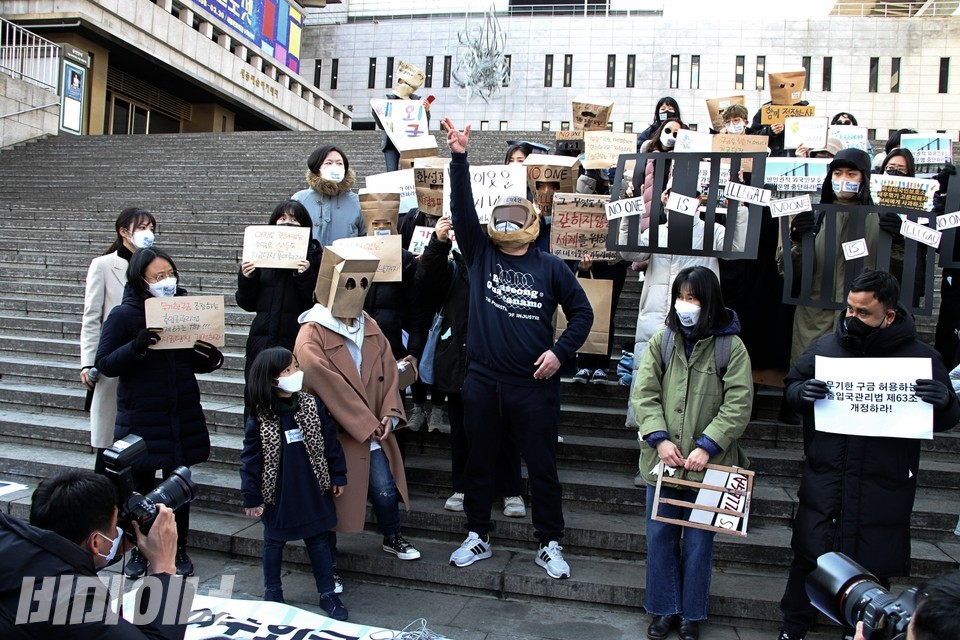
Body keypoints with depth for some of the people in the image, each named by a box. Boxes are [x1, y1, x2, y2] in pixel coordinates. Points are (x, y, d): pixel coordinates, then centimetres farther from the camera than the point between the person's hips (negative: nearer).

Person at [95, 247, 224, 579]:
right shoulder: (123, 316, -7)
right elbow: (105, 364, -8)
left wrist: (210, 356, -12)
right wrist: (137, 346, -25)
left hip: (183, 415, 3)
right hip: (141, 417, -3)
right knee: (142, 485, 10)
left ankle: (179, 549, 27)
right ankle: (139, 551, 29)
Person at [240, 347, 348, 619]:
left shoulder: (313, 405, -7)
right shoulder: (260, 417, -12)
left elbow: (330, 441, 0)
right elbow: (250, 459, -7)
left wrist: (338, 476, 1)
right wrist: (251, 498, -6)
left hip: (313, 490, 1)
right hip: (277, 493, -1)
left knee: (319, 539, 10)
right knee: (274, 541, 16)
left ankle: (328, 593, 23)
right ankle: (272, 592, 35)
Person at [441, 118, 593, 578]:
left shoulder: (550, 267, 3)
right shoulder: (480, 253, 5)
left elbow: (582, 312, 8)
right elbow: (462, 209, -8)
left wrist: (560, 352, -5)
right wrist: (459, 158, -17)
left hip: (534, 385, -1)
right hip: (482, 381, 2)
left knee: (542, 467, 7)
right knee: (478, 462, 13)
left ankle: (549, 545, 24)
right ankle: (478, 536, 31)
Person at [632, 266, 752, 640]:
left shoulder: (731, 347, -5)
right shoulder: (662, 341, 2)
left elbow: (738, 405, -8)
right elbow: (643, 393, -1)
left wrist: (707, 447, -16)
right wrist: (659, 439, -13)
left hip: (707, 465, -2)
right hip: (662, 459, 2)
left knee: (698, 542, 10)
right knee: (660, 537, 11)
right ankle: (664, 609, 29)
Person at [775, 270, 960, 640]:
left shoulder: (921, 358, -5)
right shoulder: (827, 347, -1)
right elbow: (791, 385, 9)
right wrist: (801, 391, -15)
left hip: (884, 491, -1)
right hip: (825, 481, 1)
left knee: (875, 568, 13)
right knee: (808, 557, 11)